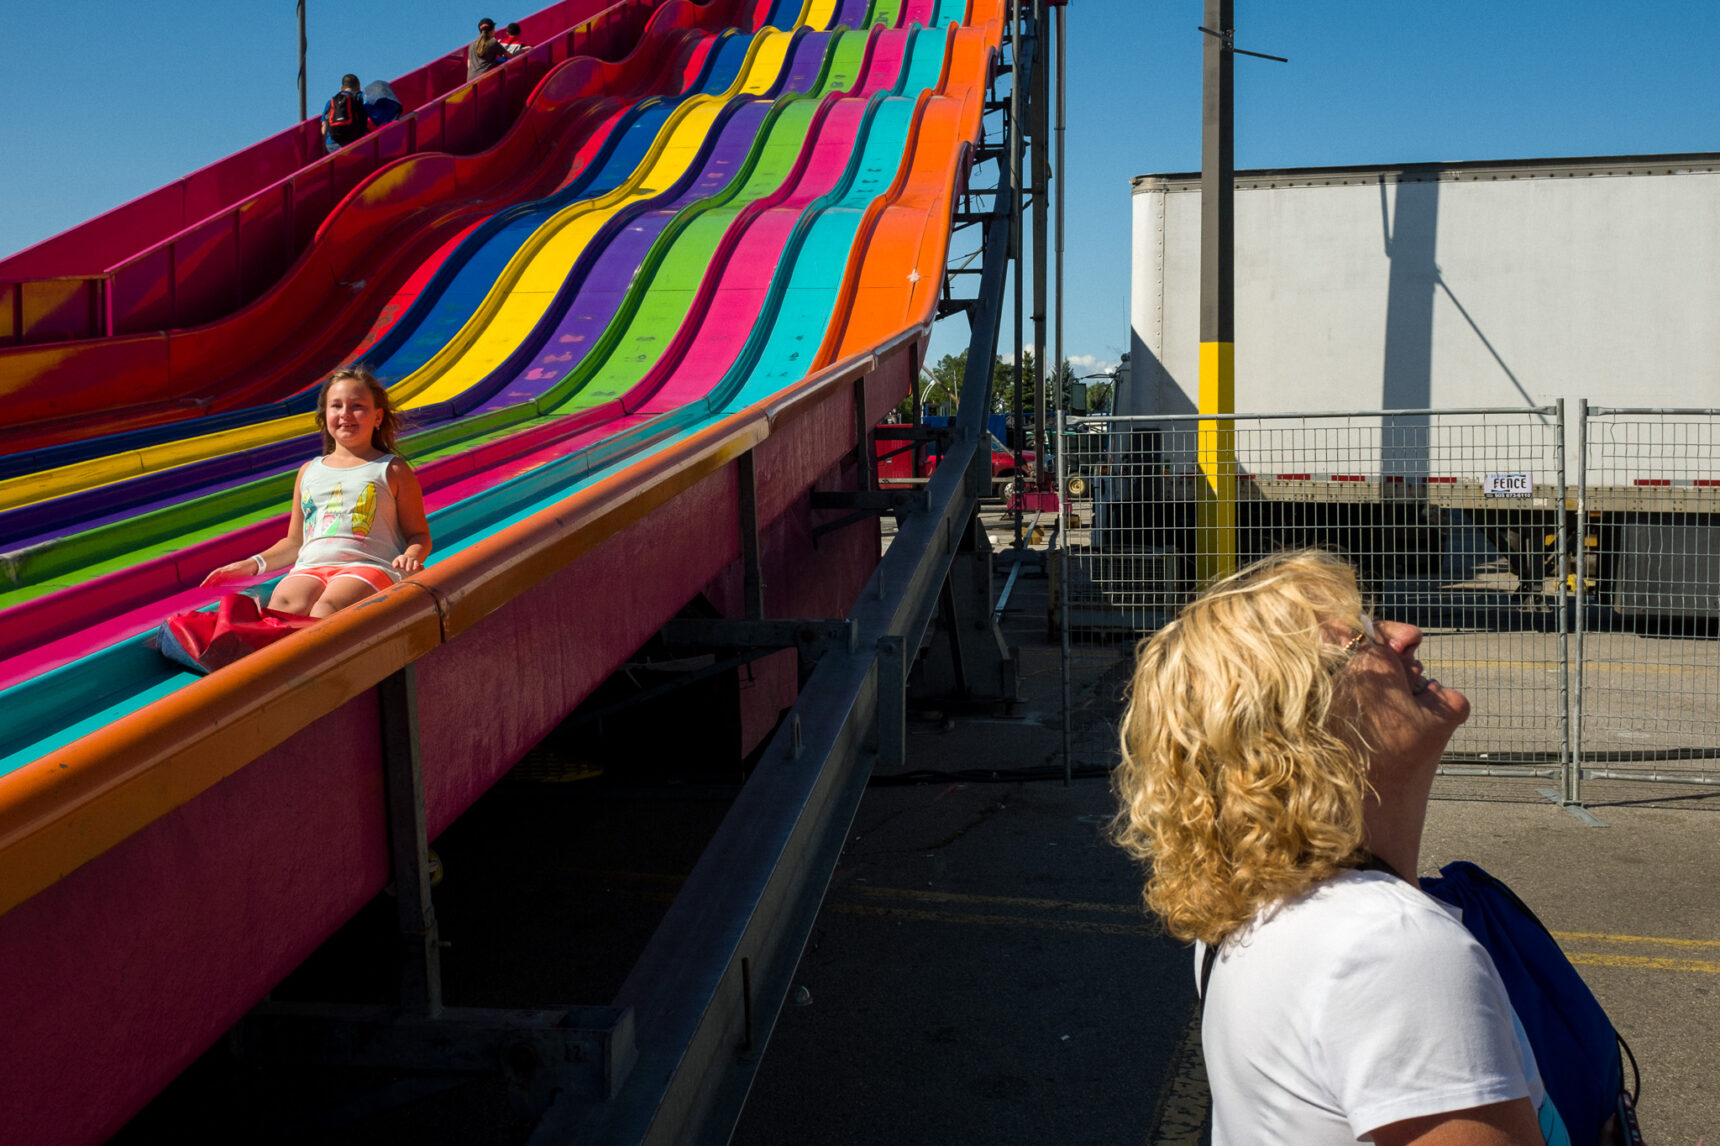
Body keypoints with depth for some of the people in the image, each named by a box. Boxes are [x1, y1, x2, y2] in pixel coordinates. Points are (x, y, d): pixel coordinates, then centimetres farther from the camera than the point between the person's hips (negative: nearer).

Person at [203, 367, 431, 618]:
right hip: (311, 568, 3)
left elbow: (419, 534, 13)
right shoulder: (308, 472, 25)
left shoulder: (393, 470, 14)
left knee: (328, 606, -37)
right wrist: (251, 564, 17)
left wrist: (411, 556, -10)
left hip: (368, 566, -3)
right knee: (284, 603, -33)